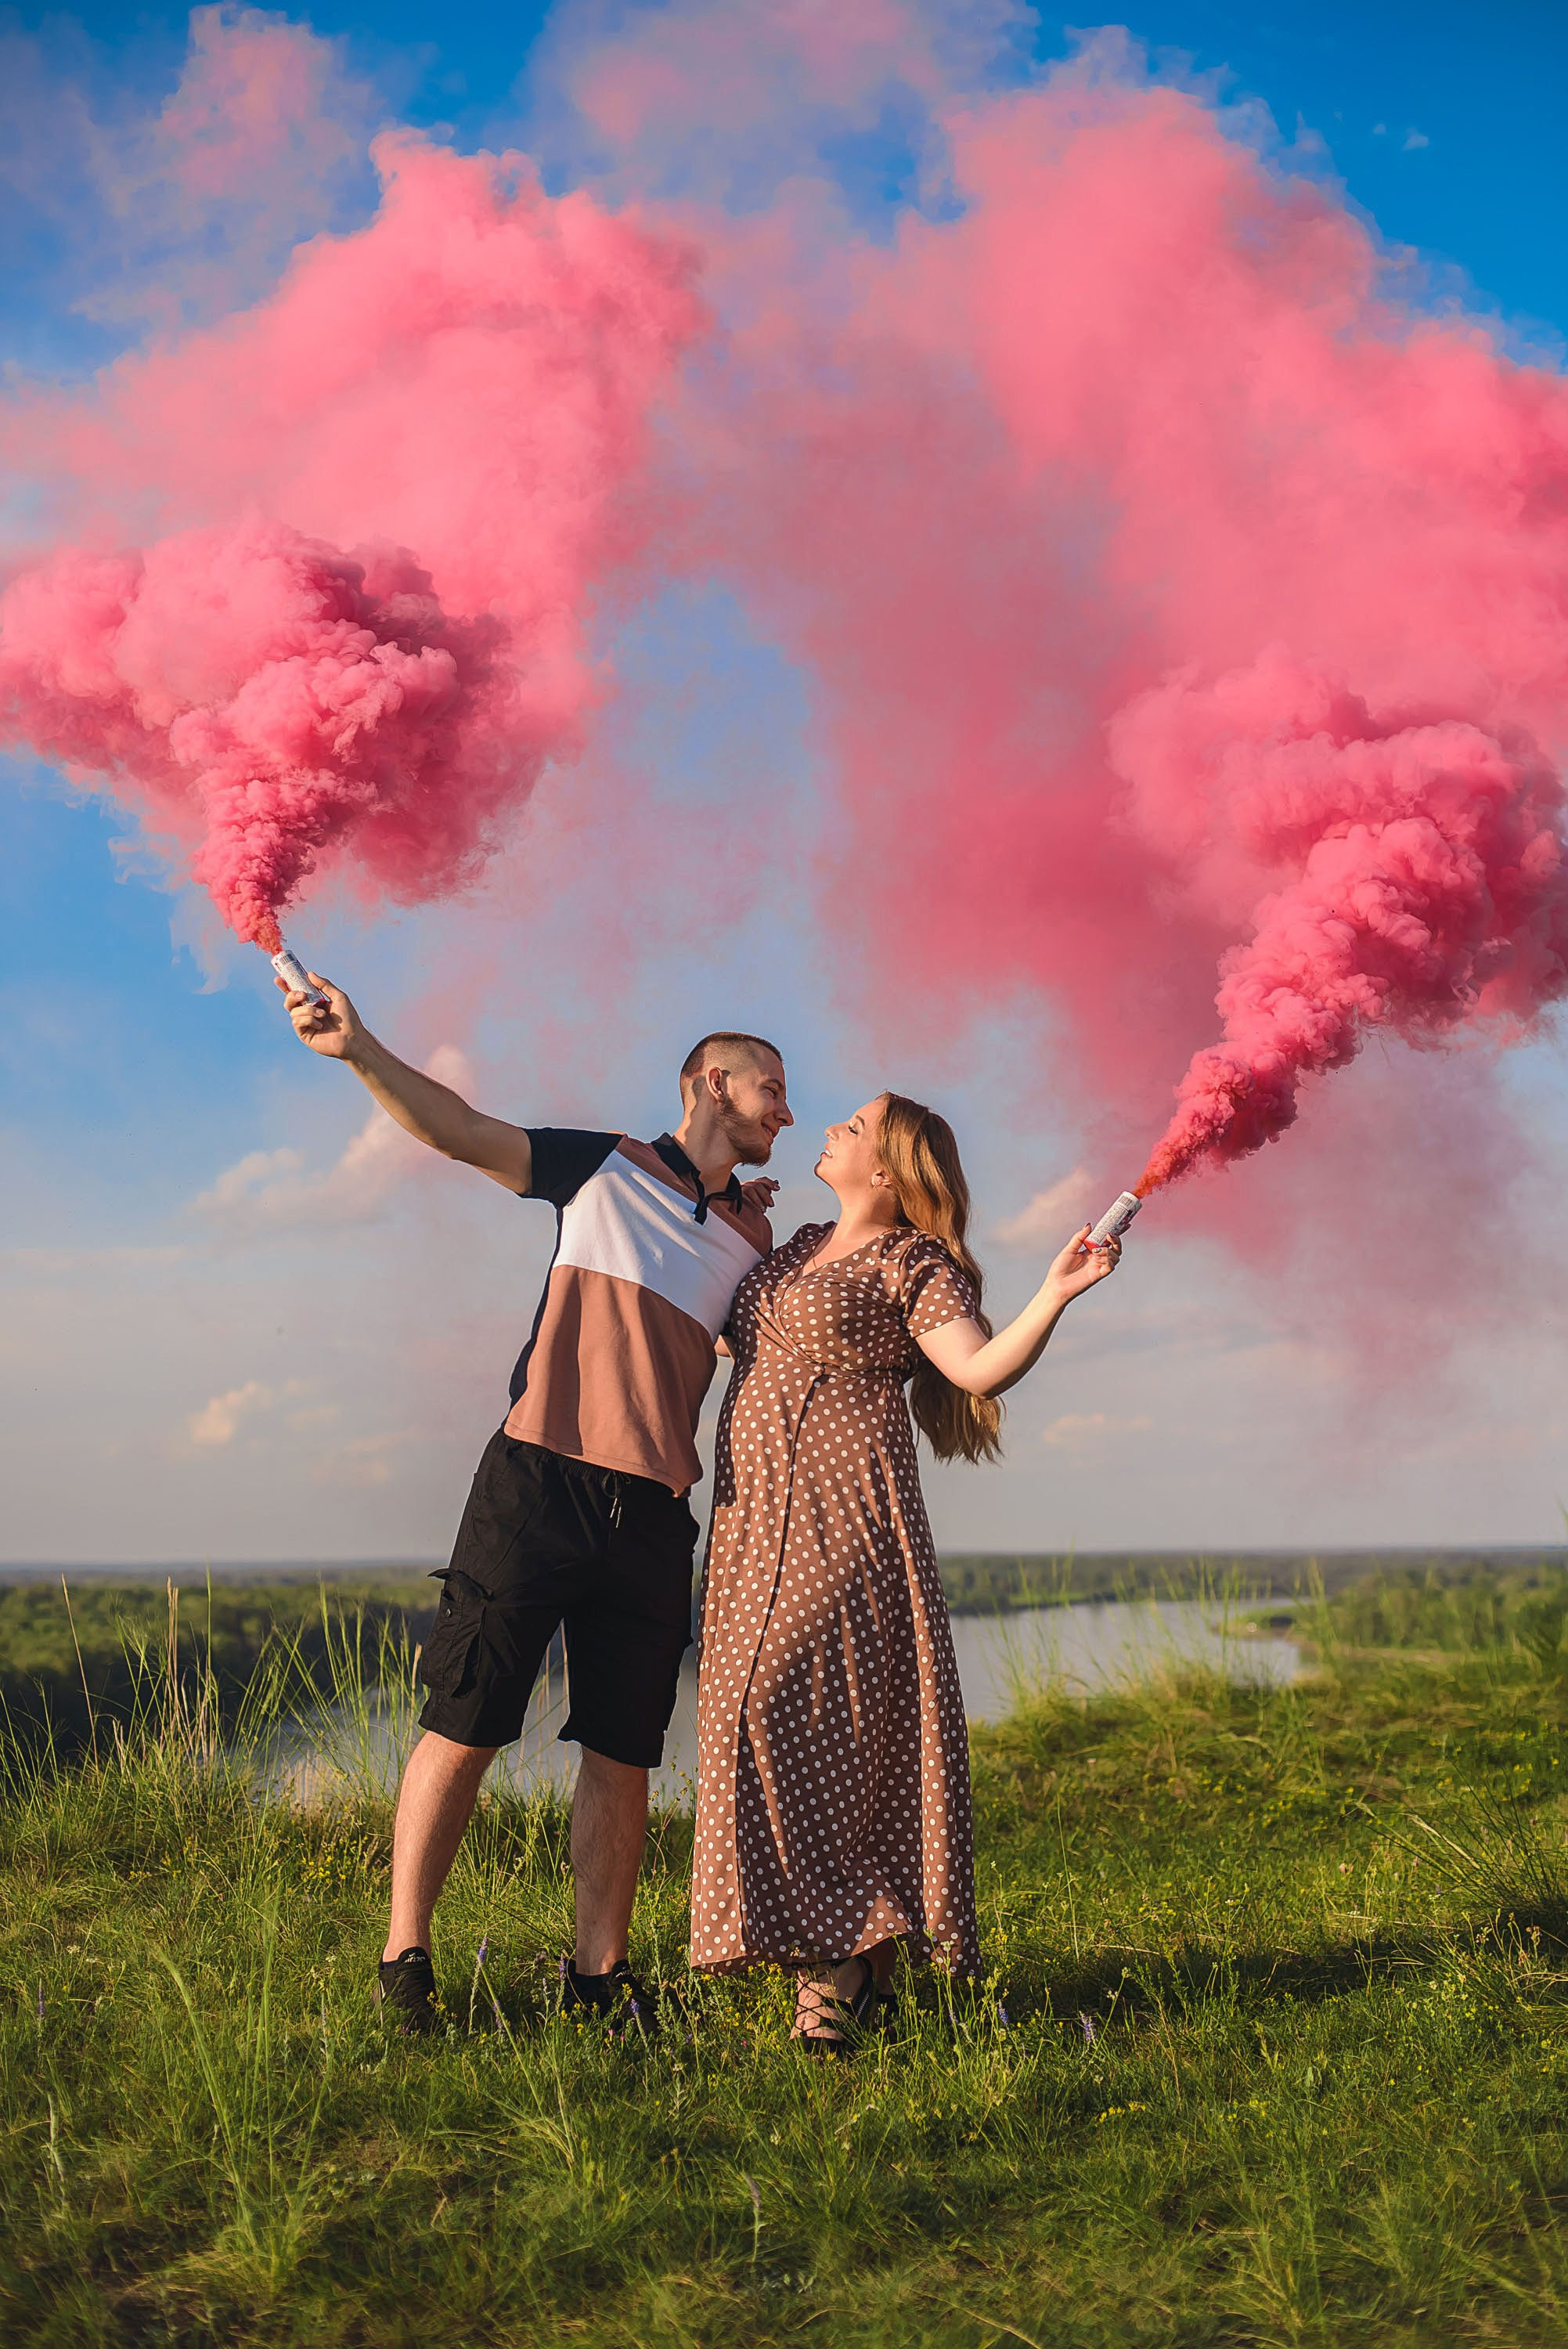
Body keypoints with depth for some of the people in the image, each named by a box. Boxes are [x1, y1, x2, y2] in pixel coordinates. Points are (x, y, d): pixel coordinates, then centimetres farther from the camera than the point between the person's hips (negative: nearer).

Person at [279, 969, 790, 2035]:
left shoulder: (751, 1240, 20)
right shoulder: (607, 1167, 7)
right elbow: (460, 1129, -2)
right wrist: (360, 1049, -17)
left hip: (653, 1511, 4)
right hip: (538, 1480, -4)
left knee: (623, 1753, 4)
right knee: (463, 1726, -3)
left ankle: (600, 1972, 13)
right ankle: (405, 1960, 6)